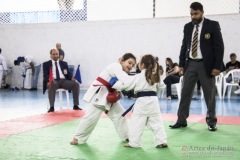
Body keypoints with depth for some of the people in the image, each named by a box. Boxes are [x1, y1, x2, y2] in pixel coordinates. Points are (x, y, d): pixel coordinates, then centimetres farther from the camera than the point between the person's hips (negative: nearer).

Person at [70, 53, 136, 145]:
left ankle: (125, 136, 21)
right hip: (98, 94, -10)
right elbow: (126, 81, -34)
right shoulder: (116, 67, -20)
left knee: (119, 113, 9)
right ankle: (78, 138, 4)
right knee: (91, 117, -11)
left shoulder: (123, 73, 10)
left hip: (109, 96, 10)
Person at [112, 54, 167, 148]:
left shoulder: (138, 77, -7)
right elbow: (160, 87, 21)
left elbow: (126, 85, -3)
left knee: (137, 123, 2)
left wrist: (114, 84, 8)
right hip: (153, 100, 5)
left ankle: (133, 143, 7)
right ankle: (161, 141, 6)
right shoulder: (155, 76, 9)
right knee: (156, 122, 8)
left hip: (142, 101, -5)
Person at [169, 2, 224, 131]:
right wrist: (181, 64, 6)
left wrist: (217, 66, -13)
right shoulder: (187, 27, 8)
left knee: (210, 95, 5)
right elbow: (184, 46, 12)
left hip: (206, 65, -3)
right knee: (185, 93, 4)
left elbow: (219, 46, -7)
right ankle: (181, 120, 12)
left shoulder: (212, 25, -4)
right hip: (190, 64, 4)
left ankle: (211, 121, 17)